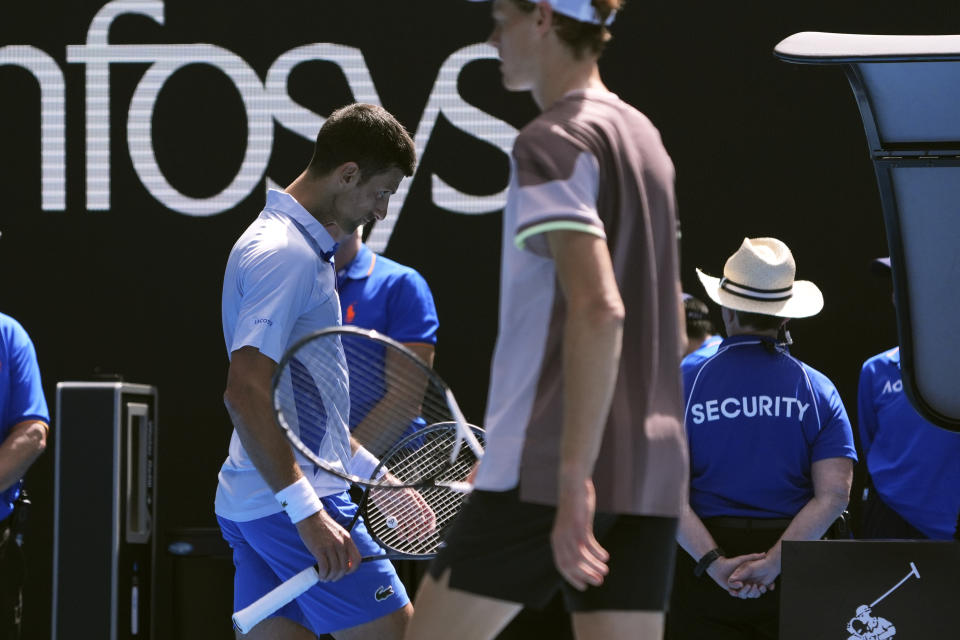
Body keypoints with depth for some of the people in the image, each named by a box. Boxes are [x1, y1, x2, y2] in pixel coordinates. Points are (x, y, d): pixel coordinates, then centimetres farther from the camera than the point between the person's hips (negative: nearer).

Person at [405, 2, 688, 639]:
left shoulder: (553, 144, -10)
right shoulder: (643, 137, 16)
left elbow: (598, 310, -23)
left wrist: (573, 478, -24)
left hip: (549, 467, -8)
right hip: (651, 475, 8)